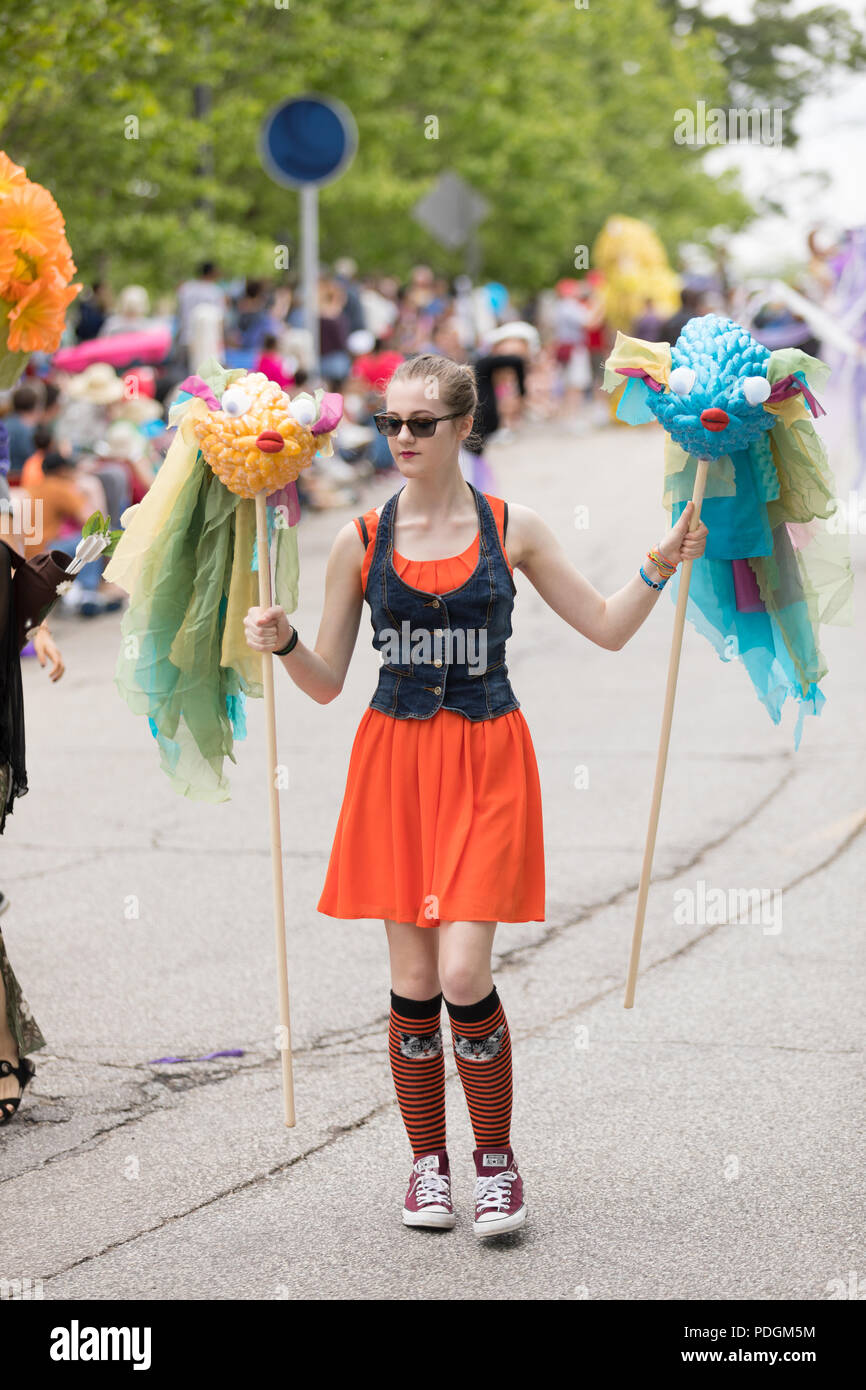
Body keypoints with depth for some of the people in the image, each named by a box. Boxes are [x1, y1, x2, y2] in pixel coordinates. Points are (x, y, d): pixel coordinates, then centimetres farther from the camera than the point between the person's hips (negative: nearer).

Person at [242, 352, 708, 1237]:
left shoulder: (511, 530, 1)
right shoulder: (361, 541, 2)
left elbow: (608, 629, 8)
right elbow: (325, 682, 6)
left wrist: (660, 566, -7)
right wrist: (281, 642, -13)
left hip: (485, 764, -1)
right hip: (394, 760, 2)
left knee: (464, 973, -12)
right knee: (413, 982, 4)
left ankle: (496, 1159, 7)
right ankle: (428, 1163, 20)